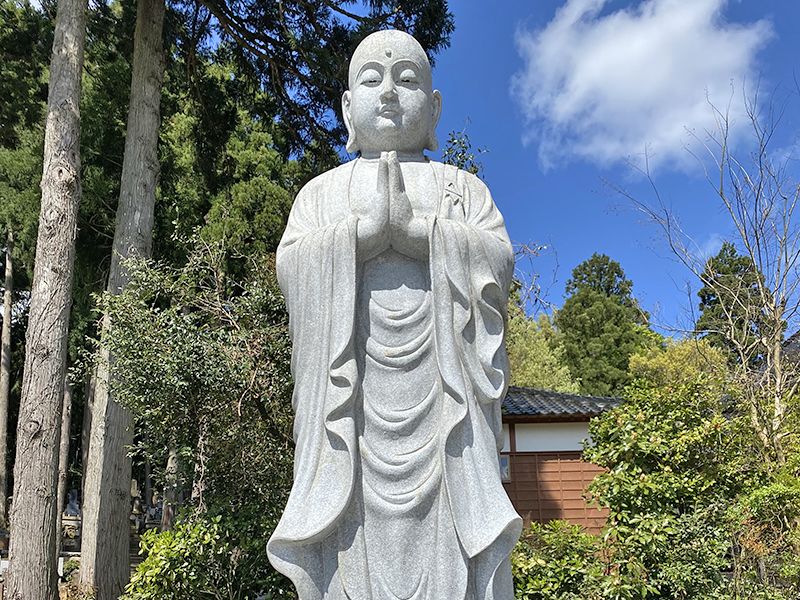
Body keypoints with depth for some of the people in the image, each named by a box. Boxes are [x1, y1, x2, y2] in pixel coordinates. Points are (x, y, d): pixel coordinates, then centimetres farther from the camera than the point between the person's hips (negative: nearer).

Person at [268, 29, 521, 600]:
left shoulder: (463, 186, 19)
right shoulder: (322, 190, 20)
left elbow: (497, 259, 2)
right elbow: (293, 264, 3)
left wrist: (413, 226, -9)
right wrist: (370, 225, -9)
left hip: (440, 387, 0)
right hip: (350, 384, 1)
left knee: (445, 525, -6)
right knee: (354, 544, -5)